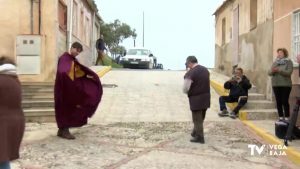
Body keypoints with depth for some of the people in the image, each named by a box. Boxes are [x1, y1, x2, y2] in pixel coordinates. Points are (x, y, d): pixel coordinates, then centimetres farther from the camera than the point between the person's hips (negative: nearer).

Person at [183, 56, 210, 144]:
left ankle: (199, 137, 15)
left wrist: (189, 92, 3)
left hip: (196, 99, -7)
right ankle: (195, 133, 36)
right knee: (201, 118, 20)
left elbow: (185, 89, -16)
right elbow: (205, 84, 12)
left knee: (197, 119, 6)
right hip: (206, 97, 8)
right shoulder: (205, 70, 6)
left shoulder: (190, 73, -18)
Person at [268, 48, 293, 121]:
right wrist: (272, 71, -17)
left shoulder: (288, 62, 0)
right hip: (276, 85, 4)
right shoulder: (275, 62, 13)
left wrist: (279, 70, -24)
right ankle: (281, 117, 14)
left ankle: (287, 118, 1)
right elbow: (269, 73, 6)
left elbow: (289, 72, -14)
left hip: (285, 85, -4)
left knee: (285, 101, -5)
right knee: (278, 102, 6)